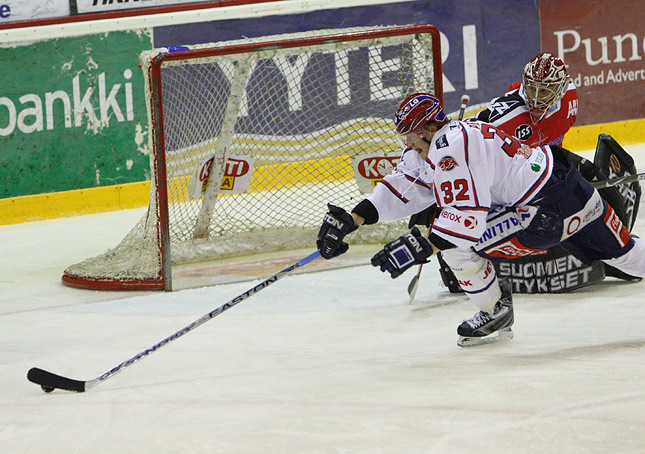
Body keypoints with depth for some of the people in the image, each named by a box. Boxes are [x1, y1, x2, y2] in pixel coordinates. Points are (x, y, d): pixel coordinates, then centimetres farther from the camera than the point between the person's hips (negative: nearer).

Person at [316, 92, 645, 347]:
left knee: (456, 243, -8)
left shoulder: (451, 149, -22)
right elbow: (399, 189, 11)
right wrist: (350, 221, 5)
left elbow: (467, 216, -26)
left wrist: (420, 248, -26)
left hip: (546, 207, -11)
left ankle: (496, 312, 9)